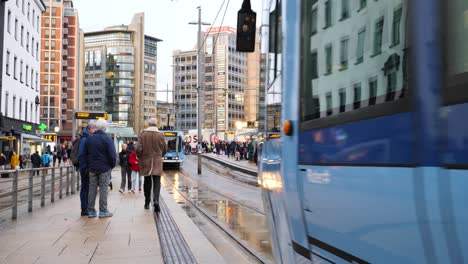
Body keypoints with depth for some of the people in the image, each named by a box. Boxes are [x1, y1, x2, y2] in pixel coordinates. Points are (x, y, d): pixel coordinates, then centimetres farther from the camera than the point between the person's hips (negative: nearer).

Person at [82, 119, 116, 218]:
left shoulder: (89, 139, 7)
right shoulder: (107, 139, -10)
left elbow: (84, 154, 10)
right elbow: (112, 155, -14)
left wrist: (87, 165, 15)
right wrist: (112, 165, 1)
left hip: (92, 168, 5)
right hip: (104, 168, -4)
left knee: (92, 188, 9)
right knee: (103, 188, 0)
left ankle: (91, 210, 12)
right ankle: (103, 211, 2)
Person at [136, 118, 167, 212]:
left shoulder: (143, 134, -4)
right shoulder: (160, 135, -1)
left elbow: (138, 148, -9)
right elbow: (164, 149, 6)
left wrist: (139, 157, 9)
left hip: (145, 161, 1)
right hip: (157, 162, -1)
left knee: (147, 182, 12)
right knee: (157, 182, -1)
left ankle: (147, 203, 20)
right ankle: (156, 200, -22)